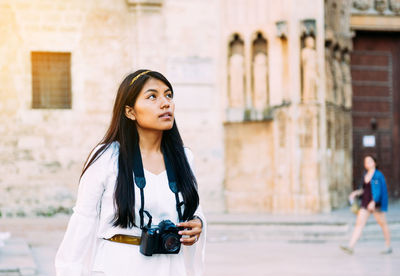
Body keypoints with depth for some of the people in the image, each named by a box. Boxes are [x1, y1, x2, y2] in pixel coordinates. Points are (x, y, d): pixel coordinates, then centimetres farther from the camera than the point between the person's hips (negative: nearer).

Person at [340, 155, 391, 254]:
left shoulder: (378, 175, -10)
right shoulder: (365, 175, 12)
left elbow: (380, 190, -17)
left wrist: (373, 202, -26)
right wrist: (356, 193, 5)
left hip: (376, 204, -6)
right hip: (365, 203, 6)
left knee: (383, 224, 6)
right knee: (359, 223, -5)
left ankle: (388, 246, 21)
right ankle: (350, 246, -14)